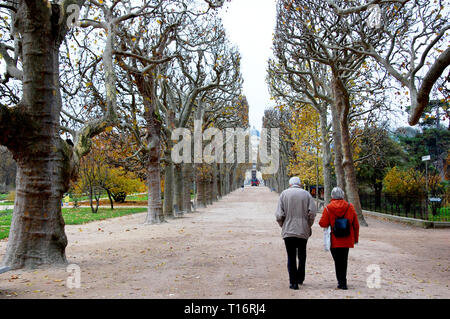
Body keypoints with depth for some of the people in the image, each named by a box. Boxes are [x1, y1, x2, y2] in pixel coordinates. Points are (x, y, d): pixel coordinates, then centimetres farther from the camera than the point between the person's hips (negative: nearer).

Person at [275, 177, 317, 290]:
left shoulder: (284, 194, 1)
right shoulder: (306, 194, 3)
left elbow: (279, 215, -6)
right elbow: (312, 212, -7)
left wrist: (283, 225, 9)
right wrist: (309, 225, 6)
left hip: (288, 231, -1)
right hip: (303, 231, 1)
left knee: (291, 257, 4)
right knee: (302, 256, 18)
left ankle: (293, 282, 4)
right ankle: (300, 278, 25)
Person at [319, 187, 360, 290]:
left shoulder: (328, 208, -9)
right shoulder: (350, 207, -1)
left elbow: (323, 223, -13)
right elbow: (356, 225, 3)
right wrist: (355, 238, 13)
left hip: (334, 241, -2)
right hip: (346, 240, 3)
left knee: (338, 261, 8)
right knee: (344, 261, 16)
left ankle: (342, 283, 4)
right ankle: (342, 282, 22)